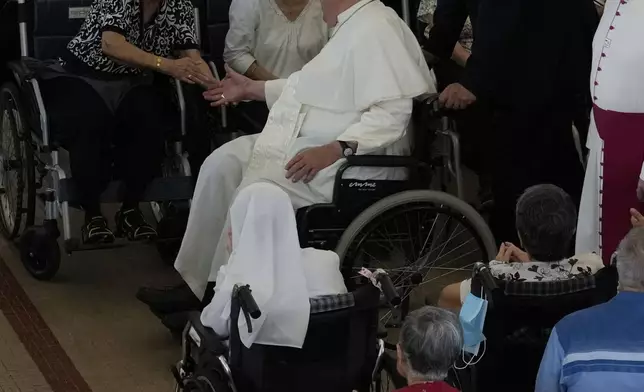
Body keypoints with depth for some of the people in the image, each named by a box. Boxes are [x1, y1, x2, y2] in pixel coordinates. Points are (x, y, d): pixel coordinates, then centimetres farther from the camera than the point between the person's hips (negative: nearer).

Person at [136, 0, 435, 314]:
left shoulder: (375, 29, -17)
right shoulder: (351, 26, 17)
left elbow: (393, 112, -27)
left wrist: (336, 149, -33)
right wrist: (255, 89, 31)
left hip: (349, 158, -11)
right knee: (222, 164, -3)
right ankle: (196, 284, -2)